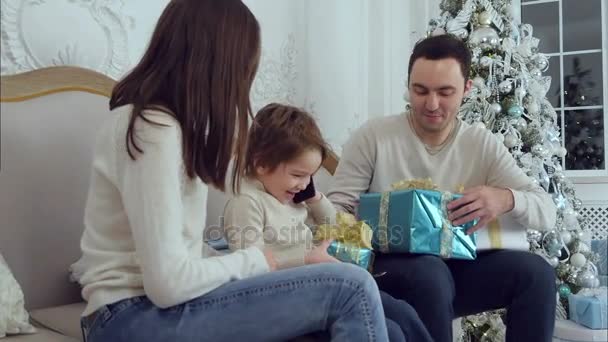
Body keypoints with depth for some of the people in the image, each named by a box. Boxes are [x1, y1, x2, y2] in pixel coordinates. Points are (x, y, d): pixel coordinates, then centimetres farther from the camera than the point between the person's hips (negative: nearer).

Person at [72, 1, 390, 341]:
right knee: (352, 287, -19)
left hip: (155, 302, 9)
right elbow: (168, 283, -22)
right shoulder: (153, 131, -18)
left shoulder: (159, 120, 13)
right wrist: (251, 261, -8)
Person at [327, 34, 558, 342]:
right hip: (390, 266, -3)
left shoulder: (482, 143, 2)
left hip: (457, 265, 3)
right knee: (429, 273, -35)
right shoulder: (373, 137, -5)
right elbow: (337, 207, -4)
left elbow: (547, 212, -3)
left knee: (536, 272, -19)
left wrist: (506, 199, -26)